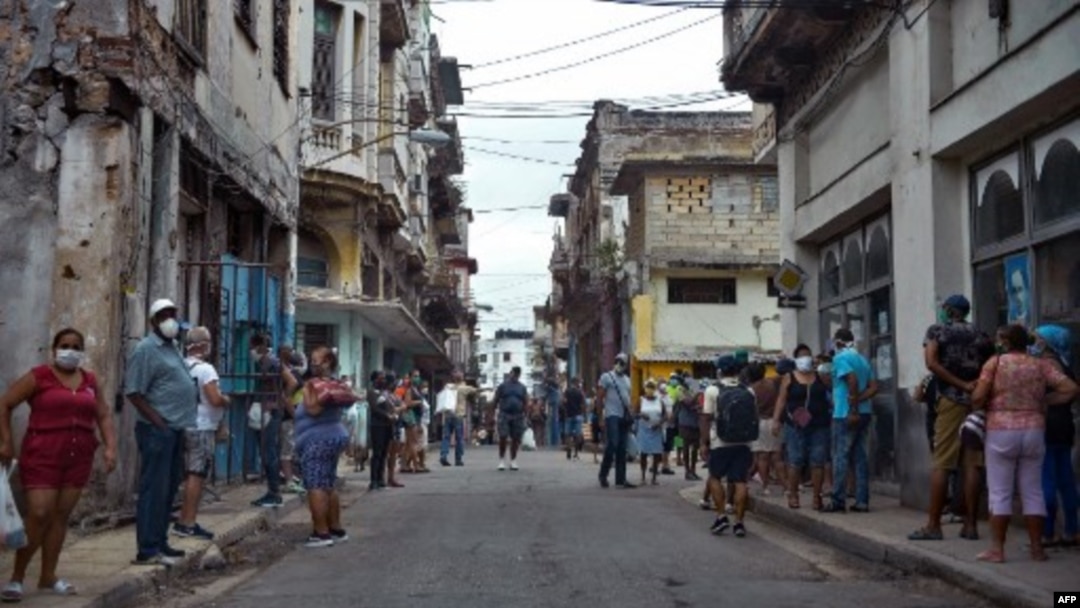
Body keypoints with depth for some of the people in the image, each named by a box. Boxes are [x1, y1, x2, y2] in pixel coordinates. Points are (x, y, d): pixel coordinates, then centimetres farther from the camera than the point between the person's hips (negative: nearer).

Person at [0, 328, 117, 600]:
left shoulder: (90, 380, 11)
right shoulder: (39, 376, -3)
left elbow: (104, 415, 13)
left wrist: (110, 447, 1)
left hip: (79, 457, 5)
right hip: (42, 456, -4)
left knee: (61, 515, 7)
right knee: (39, 515, -10)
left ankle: (48, 576, 16)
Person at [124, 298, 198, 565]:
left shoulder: (171, 347, 17)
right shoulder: (146, 349, -10)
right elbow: (133, 391, -16)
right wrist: (158, 421, -18)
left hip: (174, 429, 9)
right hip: (157, 430, -9)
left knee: (169, 488, 13)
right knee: (154, 489, -7)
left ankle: (160, 543, 22)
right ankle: (148, 551, -4)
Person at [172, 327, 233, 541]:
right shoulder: (205, 369, -14)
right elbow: (215, 399, -23)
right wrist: (226, 400, -1)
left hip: (185, 426, 8)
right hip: (202, 428, -8)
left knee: (190, 474, 15)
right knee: (197, 475, -5)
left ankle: (183, 521, 19)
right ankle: (188, 523, -4)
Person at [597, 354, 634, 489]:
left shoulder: (627, 380, 20)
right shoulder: (607, 377, 1)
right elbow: (599, 397, -4)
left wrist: (631, 414, 13)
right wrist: (600, 414, -9)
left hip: (625, 417, 6)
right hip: (612, 416, -6)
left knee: (622, 449, 6)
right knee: (612, 445, -14)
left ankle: (620, 479, 9)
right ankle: (603, 475, 1)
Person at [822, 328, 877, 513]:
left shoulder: (840, 358, -7)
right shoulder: (862, 359, 17)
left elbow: (852, 380, -22)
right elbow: (873, 387, 9)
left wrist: (853, 409, -19)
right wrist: (858, 401, -2)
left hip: (845, 414, -7)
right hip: (863, 414, 8)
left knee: (840, 457, -4)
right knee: (860, 457, 8)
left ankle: (838, 501, -4)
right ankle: (862, 501, 6)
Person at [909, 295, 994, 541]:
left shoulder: (937, 330, 4)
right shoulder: (980, 335, 15)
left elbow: (932, 363, -11)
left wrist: (962, 385, -10)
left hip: (951, 400, -4)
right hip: (978, 401, 4)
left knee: (941, 464, -3)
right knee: (972, 464, 4)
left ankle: (933, 525, -3)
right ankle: (970, 525, 5)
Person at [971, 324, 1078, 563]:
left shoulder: (995, 362, -5)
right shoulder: (1041, 365, 5)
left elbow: (978, 397, -12)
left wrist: (979, 408, 9)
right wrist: (1043, 402, 8)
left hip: (1001, 431, -3)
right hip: (1034, 431, 3)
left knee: (1000, 493, 2)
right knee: (1033, 492, 10)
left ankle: (996, 549, 2)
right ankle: (1037, 548, 13)